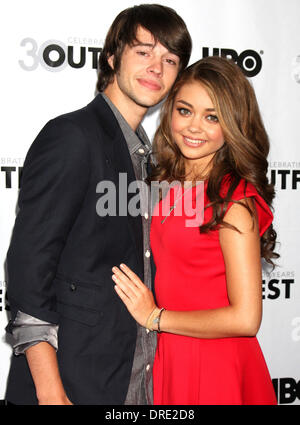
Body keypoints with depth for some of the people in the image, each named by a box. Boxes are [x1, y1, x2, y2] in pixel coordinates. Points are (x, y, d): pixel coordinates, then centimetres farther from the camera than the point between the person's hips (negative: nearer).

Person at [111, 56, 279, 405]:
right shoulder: (169, 184, 3)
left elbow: (245, 318, -21)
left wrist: (154, 316, -14)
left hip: (216, 373, -6)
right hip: (171, 362, 6)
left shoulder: (234, 199, -19)